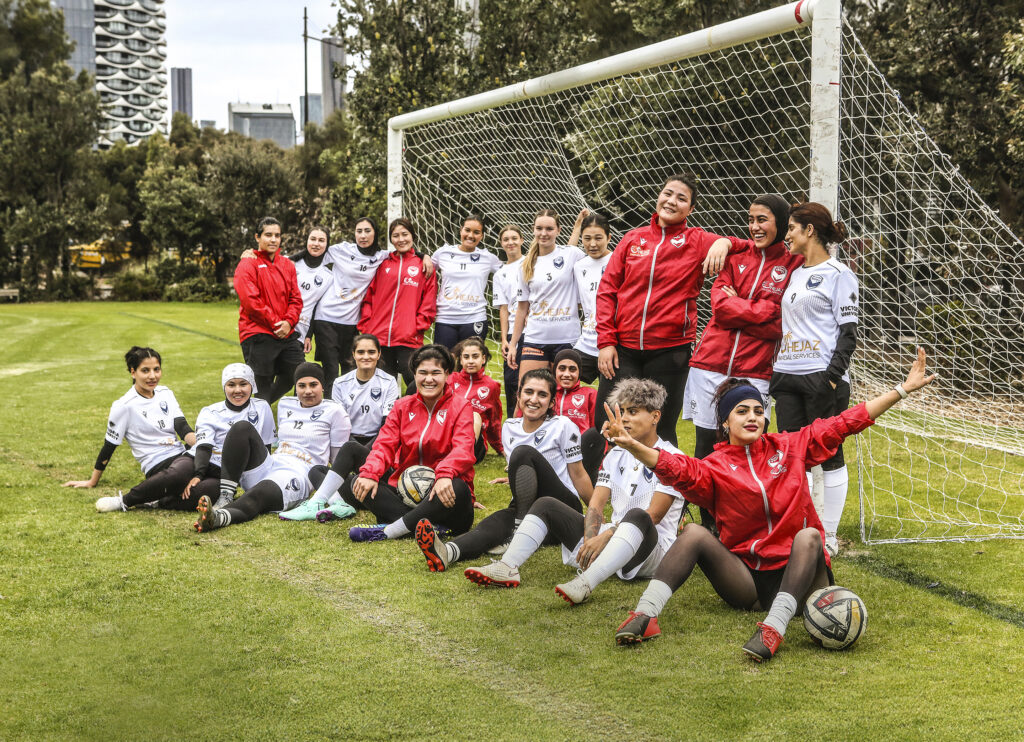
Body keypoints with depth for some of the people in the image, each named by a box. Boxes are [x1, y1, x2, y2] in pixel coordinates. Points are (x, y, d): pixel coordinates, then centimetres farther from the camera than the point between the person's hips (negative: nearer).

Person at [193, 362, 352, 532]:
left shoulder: (334, 411, 5)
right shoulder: (285, 404, 21)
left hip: (297, 475, -6)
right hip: (269, 466, 6)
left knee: (259, 493, -39)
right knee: (242, 427, -18)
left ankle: (218, 517, -72)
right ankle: (225, 497, -30)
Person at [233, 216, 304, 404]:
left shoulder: (287, 265, 14)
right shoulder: (248, 265, -4)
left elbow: (296, 298, 11)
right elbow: (250, 301, -13)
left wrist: (288, 322, -7)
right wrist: (275, 323, -14)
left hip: (286, 333, 6)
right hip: (258, 335, -6)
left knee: (297, 374, 11)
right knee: (261, 384, -4)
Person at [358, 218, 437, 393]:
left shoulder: (424, 265, 8)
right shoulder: (383, 264, 14)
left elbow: (429, 303, 4)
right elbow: (368, 298, 13)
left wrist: (418, 327, -6)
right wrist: (366, 326, 3)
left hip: (408, 339, -3)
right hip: (378, 336, 3)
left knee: (414, 384, -11)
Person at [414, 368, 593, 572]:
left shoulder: (563, 427, -5)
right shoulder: (509, 427, 10)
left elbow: (578, 475, 0)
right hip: (523, 509, 4)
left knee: (524, 452, -26)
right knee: (498, 521, -34)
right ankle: (447, 553, -64)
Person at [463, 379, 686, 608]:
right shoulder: (616, 455, 16)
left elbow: (652, 516, -15)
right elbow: (596, 503, 5)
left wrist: (605, 537, -23)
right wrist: (590, 539, -15)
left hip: (649, 549, -7)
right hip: (608, 538, 7)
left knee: (637, 516, -40)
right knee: (546, 505, 0)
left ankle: (585, 583, -56)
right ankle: (507, 568, -20)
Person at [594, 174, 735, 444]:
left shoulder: (698, 242, 3)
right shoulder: (633, 238, 9)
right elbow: (607, 289, 8)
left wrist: (723, 242, -22)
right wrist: (606, 341, 0)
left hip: (669, 351, -2)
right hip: (623, 349, 2)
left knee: (661, 431, 5)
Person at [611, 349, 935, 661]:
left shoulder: (790, 447, 9)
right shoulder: (714, 467, 3)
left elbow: (845, 423, 9)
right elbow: (676, 469, -18)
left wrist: (903, 389, 8)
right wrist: (632, 445, -37)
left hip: (796, 577, 0)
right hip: (745, 581, 0)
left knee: (808, 536, -31)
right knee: (694, 533, -21)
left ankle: (775, 627, -49)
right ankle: (646, 614, -37)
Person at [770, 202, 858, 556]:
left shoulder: (838, 274, -3)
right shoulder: (794, 274, 18)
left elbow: (848, 331, -8)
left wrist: (833, 375, -17)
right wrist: (776, 371, 18)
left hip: (823, 377, -7)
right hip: (787, 376, 7)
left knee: (829, 456, -1)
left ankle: (828, 536, 4)